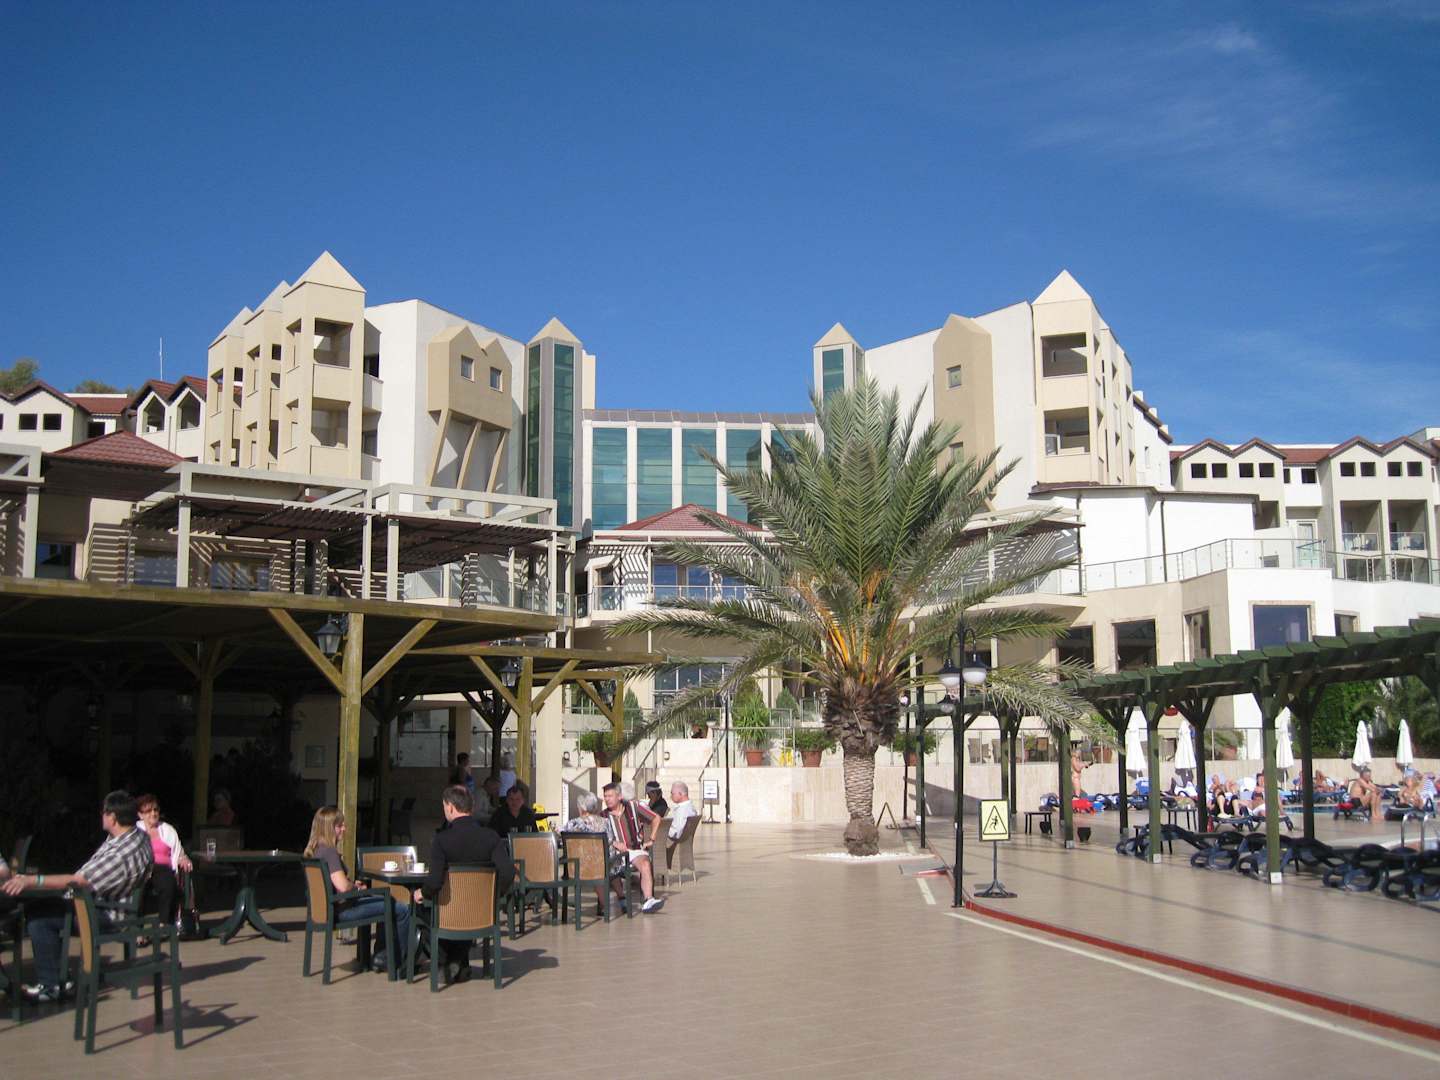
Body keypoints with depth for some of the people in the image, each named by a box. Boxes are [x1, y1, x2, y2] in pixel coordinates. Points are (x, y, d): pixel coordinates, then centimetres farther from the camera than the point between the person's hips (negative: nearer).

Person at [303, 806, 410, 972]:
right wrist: (356, 887, -7)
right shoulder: (329, 852, -22)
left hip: (329, 906, 11)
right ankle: (398, 962, 7)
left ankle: (381, 957, 25)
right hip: (341, 910, -11)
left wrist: (353, 884, 8)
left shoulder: (314, 850, 8)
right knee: (402, 910, -9)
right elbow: (343, 887, -29)